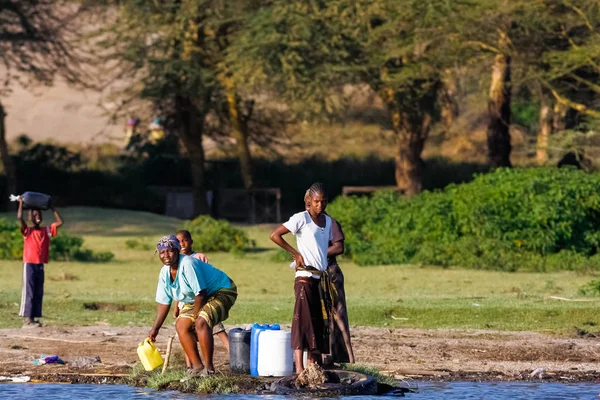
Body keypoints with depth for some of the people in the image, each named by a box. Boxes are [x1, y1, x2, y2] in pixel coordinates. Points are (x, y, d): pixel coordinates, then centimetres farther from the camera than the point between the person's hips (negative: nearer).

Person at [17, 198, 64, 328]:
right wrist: (21, 203, -7)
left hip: (40, 265, 5)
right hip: (29, 264, -5)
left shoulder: (47, 230, 10)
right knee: (29, 292, -7)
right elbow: (19, 217, -17)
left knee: (38, 294, 6)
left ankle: (34, 318, 11)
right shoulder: (27, 230, -3)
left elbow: (59, 222, 9)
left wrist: (52, 208, 13)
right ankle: (27, 319, -8)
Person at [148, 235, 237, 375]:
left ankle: (209, 367, -23)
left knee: (201, 322, -29)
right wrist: (155, 328, 5)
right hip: (195, 300, 9)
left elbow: (200, 293, -28)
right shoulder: (165, 272, -2)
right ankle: (197, 366, 6)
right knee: (181, 325, 0)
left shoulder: (188, 264, -30)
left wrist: (195, 317, -16)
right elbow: (163, 302, 6)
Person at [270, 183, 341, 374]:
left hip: (321, 277, 7)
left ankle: (313, 365, 13)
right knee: (303, 319, -13)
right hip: (305, 277, -7)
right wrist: (296, 254, -9)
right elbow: (275, 235, -12)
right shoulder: (301, 218, -7)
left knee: (318, 322, 8)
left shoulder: (328, 221, 14)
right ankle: (299, 367, -19)